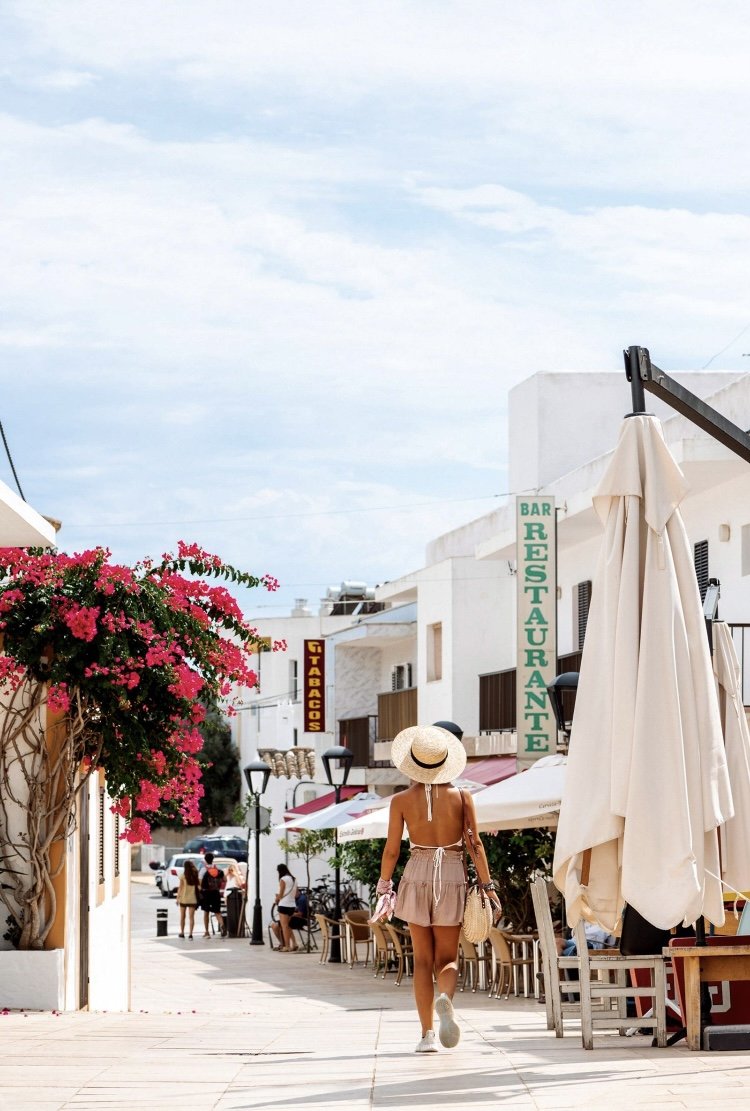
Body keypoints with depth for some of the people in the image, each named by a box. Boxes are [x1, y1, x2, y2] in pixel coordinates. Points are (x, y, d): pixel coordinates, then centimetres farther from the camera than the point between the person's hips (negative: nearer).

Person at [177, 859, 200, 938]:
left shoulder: (183, 876, -7)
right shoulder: (195, 876, -1)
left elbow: (180, 888, -6)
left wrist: (178, 898, -1)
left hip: (183, 899, -1)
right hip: (193, 899, 1)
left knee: (182, 916, 13)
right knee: (191, 917, 1)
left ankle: (182, 933, 19)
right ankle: (190, 933, -6)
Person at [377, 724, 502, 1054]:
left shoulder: (402, 801, -2)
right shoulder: (461, 797, -1)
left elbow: (391, 850, -1)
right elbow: (475, 844, -3)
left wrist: (384, 888, 10)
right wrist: (487, 885, 2)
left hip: (417, 876, 0)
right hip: (452, 878, 0)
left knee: (423, 959, 8)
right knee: (448, 958, 8)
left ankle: (427, 1033, 0)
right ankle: (444, 998, -26)